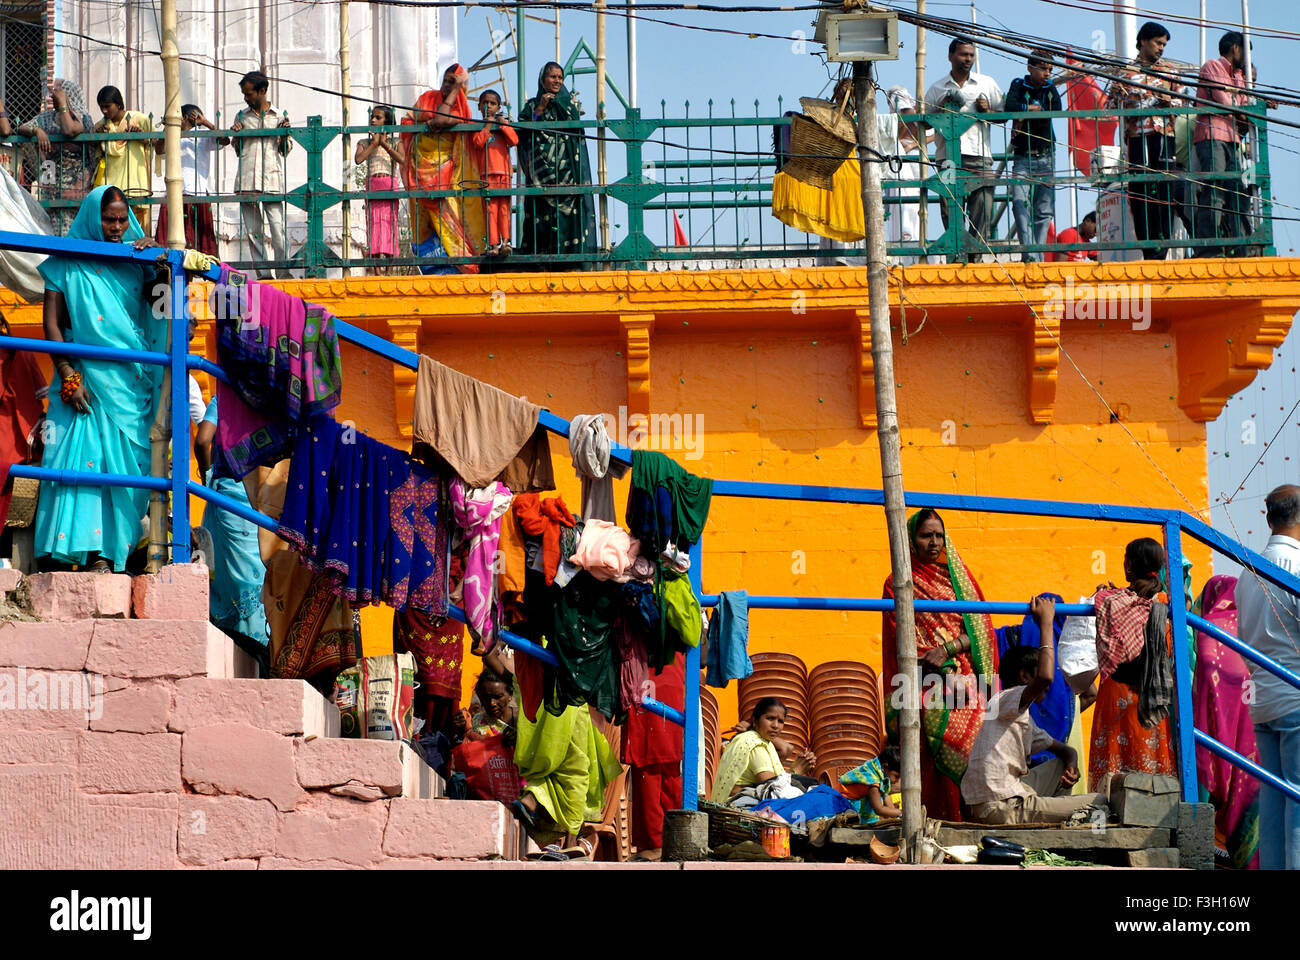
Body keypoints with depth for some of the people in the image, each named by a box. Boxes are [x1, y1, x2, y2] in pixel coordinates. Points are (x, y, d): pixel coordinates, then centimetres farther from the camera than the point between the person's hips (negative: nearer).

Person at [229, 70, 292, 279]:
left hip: (272, 180, -3)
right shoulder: (242, 117, 15)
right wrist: (236, 135, 2)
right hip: (246, 180, 3)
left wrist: (284, 134, -6)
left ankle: (282, 271, -6)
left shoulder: (279, 116, 9)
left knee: (277, 229, -10)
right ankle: (263, 272, 3)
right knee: (252, 230, 0)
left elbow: (285, 150, 12)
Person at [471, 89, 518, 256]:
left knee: (504, 207, -7)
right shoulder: (479, 127, 12)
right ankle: (493, 244, -10)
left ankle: (505, 241, -13)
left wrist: (503, 125, -3)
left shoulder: (504, 123, 16)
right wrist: (488, 125, -4)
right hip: (487, 172, -1)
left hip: (504, 171, 1)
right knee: (491, 208, -7)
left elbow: (514, 141, 1)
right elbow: (478, 143, -7)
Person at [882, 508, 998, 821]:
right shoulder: (898, 583, 9)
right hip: (927, 686, -3)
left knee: (974, 746, -13)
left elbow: (979, 628, 10)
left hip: (966, 683, 3)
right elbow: (902, 642, 0)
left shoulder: (959, 577, 18)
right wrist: (950, 675, -11)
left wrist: (947, 648, -10)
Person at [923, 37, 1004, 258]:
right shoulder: (938, 89, 15)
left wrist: (987, 111, -2)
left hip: (979, 157, 0)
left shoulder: (987, 84, 17)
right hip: (948, 158, 0)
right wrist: (942, 107, -3)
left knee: (982, 210, -7)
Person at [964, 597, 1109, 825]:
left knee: (1061, 765, 29)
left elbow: (1063, 748, 31)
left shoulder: (1022, 718, 24)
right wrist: (1046, 623, -17)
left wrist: (1071, 766, 5)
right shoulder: (1004, 699, -7)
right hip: (1001, 808, -10)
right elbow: (1045, 677, -27)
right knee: (1099, 803, -7)